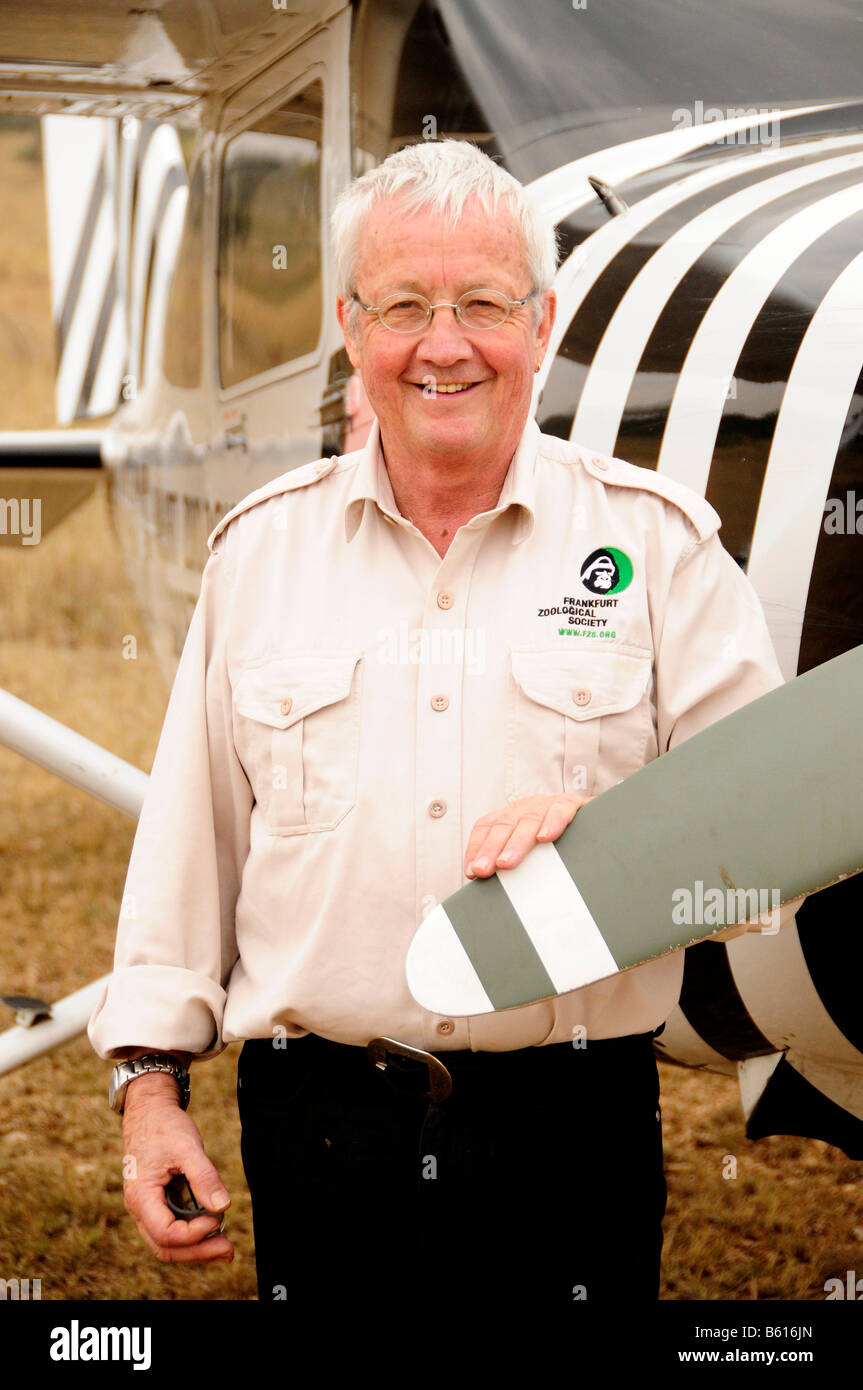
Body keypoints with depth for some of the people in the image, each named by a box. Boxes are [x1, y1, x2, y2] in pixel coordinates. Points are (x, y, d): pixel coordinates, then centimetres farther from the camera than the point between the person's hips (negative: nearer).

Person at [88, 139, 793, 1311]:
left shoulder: (657, 541, 0)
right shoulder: (261, 548, 7)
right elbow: (188, 842, 11)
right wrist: (151, 1082, 6)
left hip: (574, 1133, -1)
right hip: (318, 1136, 2)